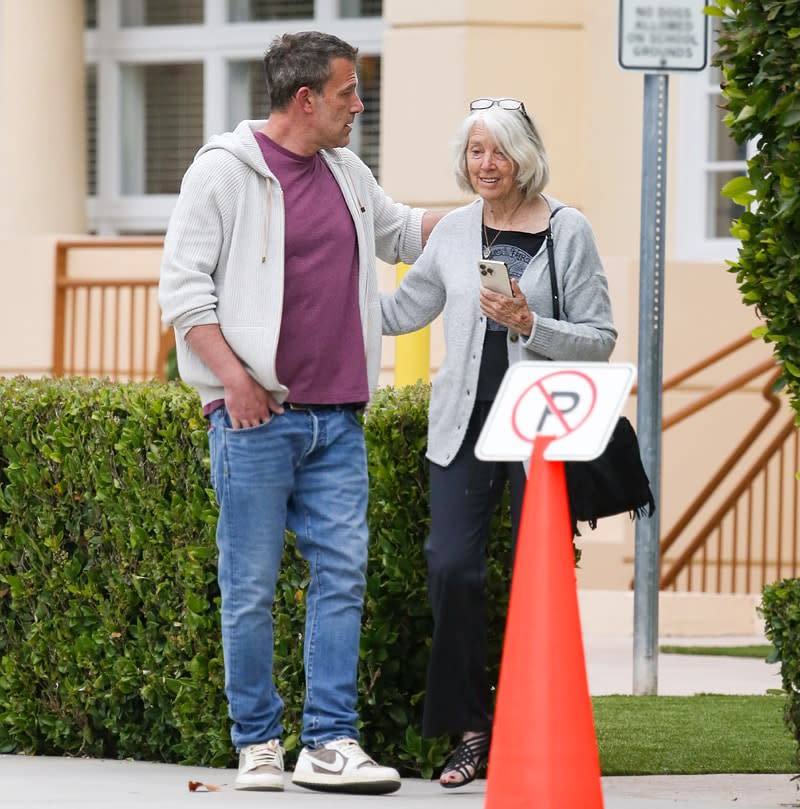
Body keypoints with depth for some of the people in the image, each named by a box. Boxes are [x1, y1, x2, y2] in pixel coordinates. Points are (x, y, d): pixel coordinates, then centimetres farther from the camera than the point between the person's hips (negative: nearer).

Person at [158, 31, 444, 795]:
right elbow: (182, 285, -7)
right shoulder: (225, 169, -4)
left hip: (335, 418, 6)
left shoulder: (346, 174, 15)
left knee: (342, 574, -1)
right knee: (251, 586, -2)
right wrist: (232, 375, -15)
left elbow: (399, 230, 34)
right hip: (257, 415, -6)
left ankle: (331, 743, 1)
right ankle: (258, 745, 6)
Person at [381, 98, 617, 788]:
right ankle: (471, 730, 5)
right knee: (452, 569, -7)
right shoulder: (456, 231, 10)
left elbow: (601, 340, -4)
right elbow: (400, 310, 22)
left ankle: (537, 736, 10)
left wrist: (528, 324, -17)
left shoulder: (568, 231, -2)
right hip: (464, 425, 3)